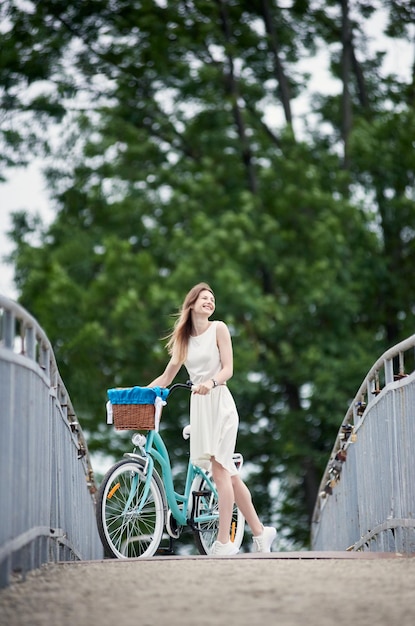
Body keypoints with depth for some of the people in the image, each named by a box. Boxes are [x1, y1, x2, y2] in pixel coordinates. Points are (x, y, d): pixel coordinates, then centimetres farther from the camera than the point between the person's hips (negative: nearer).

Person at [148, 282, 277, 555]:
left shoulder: (218, 328, -1)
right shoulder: (183, 338, 14)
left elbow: (228, 369, -9)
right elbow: (167, 377, 17)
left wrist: (211, 382, -28)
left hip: (219, 402, -6)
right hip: (198, 405, 6)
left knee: (219, 468, -13)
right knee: (228, 473, 7)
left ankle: (224, 541, -13)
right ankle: (260, 531, 15)